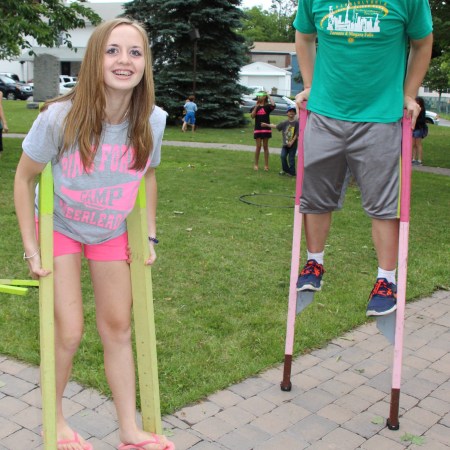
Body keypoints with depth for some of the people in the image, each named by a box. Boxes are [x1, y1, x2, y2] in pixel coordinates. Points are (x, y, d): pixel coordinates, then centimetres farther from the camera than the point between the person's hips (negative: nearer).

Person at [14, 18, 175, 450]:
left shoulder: (152, 120, -18)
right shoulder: (59, 117, -28)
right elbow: (24, 178, -14)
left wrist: (149, 236, 2)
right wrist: (31, 249, -13)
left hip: (112, 233, 3)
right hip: (59, 228, -3)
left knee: (118, 328, 9)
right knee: (68, 333, -4)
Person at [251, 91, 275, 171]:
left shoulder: (267, 107, 0)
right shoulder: (255, 107, 9)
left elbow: (273, 104, -22)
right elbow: (252, 116, -5)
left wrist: (269, 96, -11)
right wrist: (256, 106, -9)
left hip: (266, 129, -2)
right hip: (257, 129, 2)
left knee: (265, 147, 4)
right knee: (258, 147, 1)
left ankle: (266, 165, 8)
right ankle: (256, 164, 10)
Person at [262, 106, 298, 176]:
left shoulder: (296, 123, -8)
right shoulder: (284, 123, 6)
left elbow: (297, 134, -10)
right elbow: (276, 126, 18)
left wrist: (292, 142, -15)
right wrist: (266, 125, 21)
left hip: (293, 144, -4)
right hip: (285, 144, 4)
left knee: (291, 158, 1)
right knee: (282, 156, -5)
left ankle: (291, 172, 13)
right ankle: (285, 170, 14)